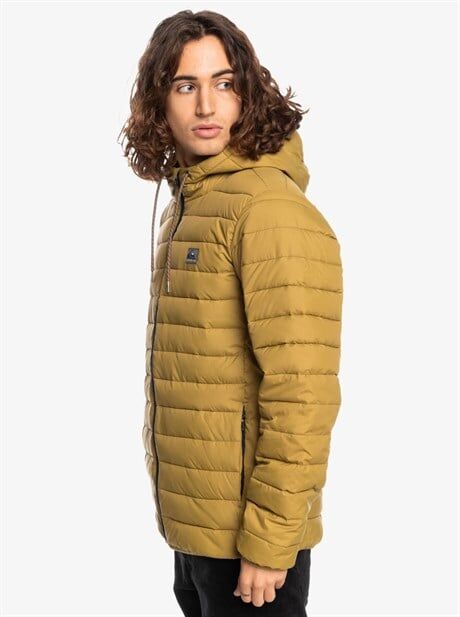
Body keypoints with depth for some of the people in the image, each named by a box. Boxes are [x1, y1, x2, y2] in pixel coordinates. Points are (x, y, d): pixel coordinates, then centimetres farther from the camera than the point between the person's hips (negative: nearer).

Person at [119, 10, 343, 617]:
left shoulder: (270, 209, -19)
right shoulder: (183, 205, 9)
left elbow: (302, 394, -23)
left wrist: (269, 543, -20)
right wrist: (181, 510, 15)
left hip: (247, 537, -8)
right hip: (193, 522, 8)